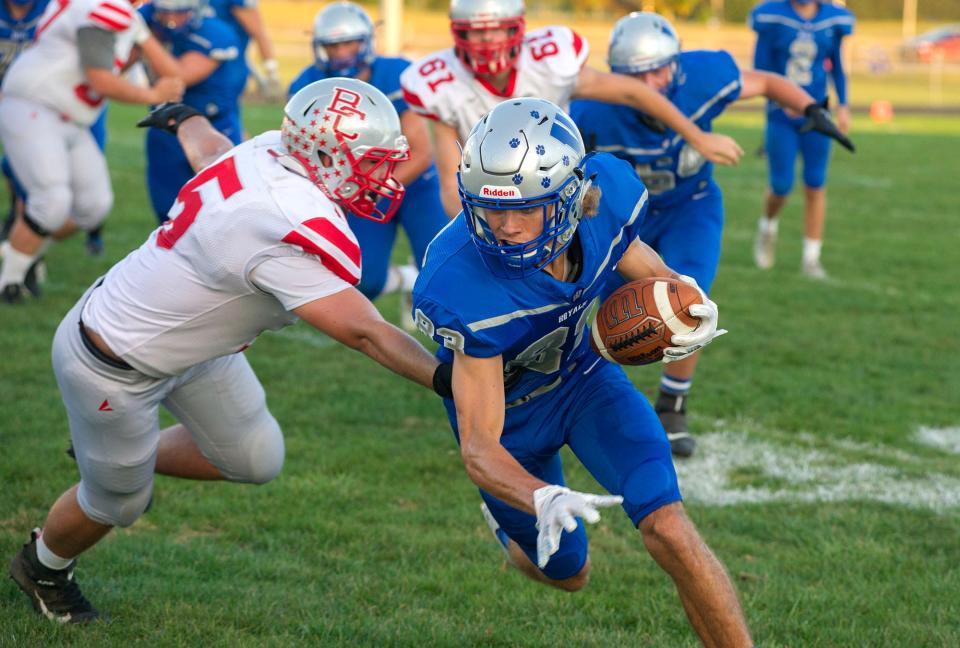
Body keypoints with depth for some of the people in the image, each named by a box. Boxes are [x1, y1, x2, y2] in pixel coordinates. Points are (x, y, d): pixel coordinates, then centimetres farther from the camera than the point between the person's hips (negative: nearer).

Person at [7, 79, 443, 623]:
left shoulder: (270, 152, -11)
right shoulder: (299, 232, -38)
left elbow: (206, 146, 12)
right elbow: (365, 333, -34)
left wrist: (184, 118, 35)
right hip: (115, 368, -8)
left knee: (255, 460, 15)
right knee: (117, 503, 17)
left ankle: (131, 454, 39)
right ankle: (43, 568, 48)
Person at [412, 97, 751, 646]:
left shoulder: (607, 194, -27)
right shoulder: (463, 292, -40)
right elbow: (479, 446, -36)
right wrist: (545, 501, -56)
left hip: (584, 377, 2)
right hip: (508, 412, -2)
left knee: (668, 528, -18)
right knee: (567, 574, 18)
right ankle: (504, 521, 53)